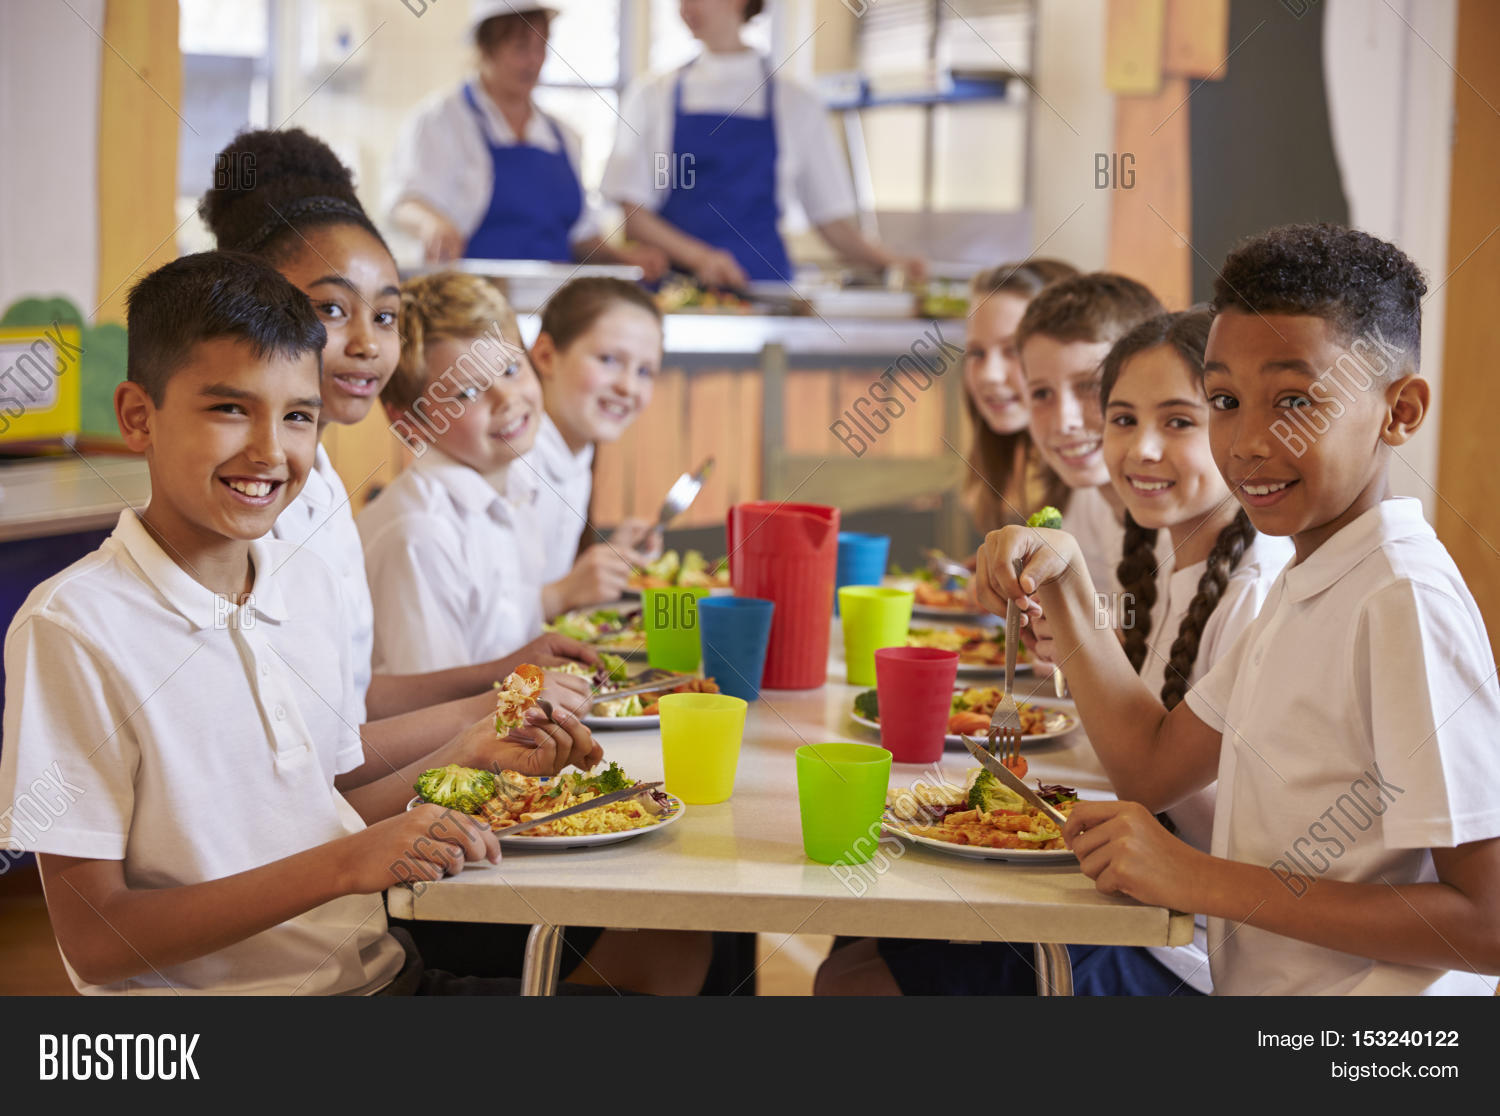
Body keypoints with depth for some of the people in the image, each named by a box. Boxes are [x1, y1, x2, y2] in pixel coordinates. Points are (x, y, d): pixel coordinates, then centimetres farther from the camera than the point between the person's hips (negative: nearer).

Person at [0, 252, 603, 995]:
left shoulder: (307, 588, 9)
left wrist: (468, 754, 3)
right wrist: (343, 867, -21)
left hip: (380, 973, 6)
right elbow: (95, 943, -14)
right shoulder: (73, 629, -13)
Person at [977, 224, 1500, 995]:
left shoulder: (1407, 600, -19)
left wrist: (1206, 882, -21)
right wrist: (1062, 585, 6)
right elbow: (1154, 766, 16)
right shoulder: (1304, 587, 10)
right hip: (1252, 989, 8)